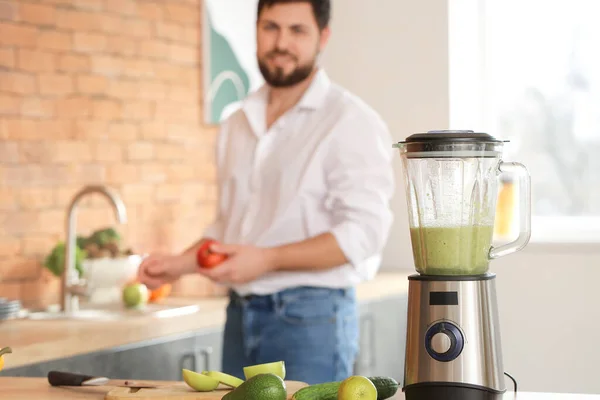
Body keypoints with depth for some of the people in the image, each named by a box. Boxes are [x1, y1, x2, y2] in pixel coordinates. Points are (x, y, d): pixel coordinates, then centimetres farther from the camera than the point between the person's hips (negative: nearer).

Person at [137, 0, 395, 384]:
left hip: (310, 318, -6)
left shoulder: (351, 122, -8)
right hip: (240, 314, 6)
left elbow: (364, 231, -16)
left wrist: (267, 259, -23)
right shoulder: (236, 125, 15)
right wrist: (181, 263, 7)